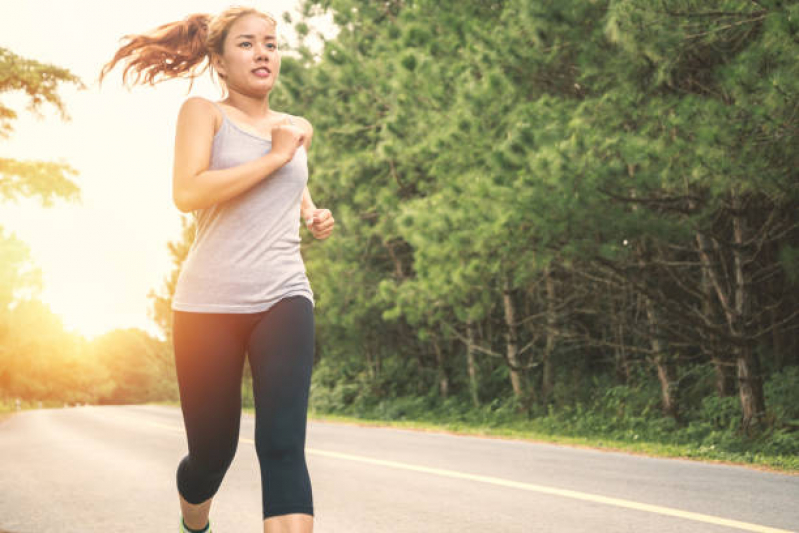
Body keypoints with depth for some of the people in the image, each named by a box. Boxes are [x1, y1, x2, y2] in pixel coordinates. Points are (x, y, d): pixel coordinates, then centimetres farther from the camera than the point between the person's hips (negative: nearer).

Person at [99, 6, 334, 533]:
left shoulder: (299, 129, 16)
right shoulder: (204, 113, 2)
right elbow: (188, 193, -16)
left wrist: (313, 213, 17)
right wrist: (274, 157, -10)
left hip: (283, 298, 3)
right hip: (209, 302, -2)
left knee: (283, 447, -16)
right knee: (212, 453, 6)